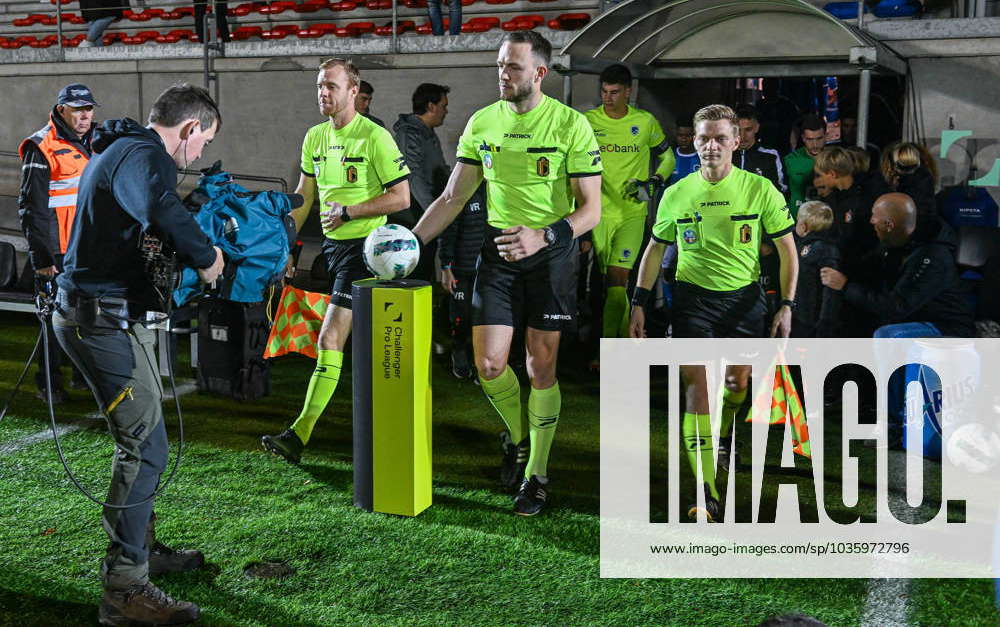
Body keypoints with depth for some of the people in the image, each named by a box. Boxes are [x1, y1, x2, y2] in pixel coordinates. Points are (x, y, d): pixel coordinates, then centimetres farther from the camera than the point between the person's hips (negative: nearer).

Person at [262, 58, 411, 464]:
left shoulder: (375, 137, -11)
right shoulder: (314, 137, 11)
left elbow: (401, 197, -11)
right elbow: (303, 197, 19)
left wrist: (348, 211, -16)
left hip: (363, 247, -7)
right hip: (330, 245, 7)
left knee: (330, 339, -13)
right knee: (360, 342, 15)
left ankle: (299, 435, -15)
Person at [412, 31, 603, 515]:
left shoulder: (571, 125, -9)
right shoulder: (482, 123, 3)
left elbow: (591, 208, -10)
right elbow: (453, 197, 8)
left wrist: (543, 236, -26)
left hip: (551, 251, -3)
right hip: (498, 248, 3)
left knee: (541, 367, 1)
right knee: (488, 364, -1)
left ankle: (536, 473, 16)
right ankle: (518, 436, 30)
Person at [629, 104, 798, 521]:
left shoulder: (760, 189, -6)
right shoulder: (677, 194, -2)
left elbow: (787, 250, 1)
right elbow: (655, 249, 11)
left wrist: (786, 306, -6)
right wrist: (639, 303, 6)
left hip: (744, 297, 1)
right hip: (693, 298, 0)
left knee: (737, 382, 15)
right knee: (697, 389, -12)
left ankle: (723, 436, 51)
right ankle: (708, 496, -13)